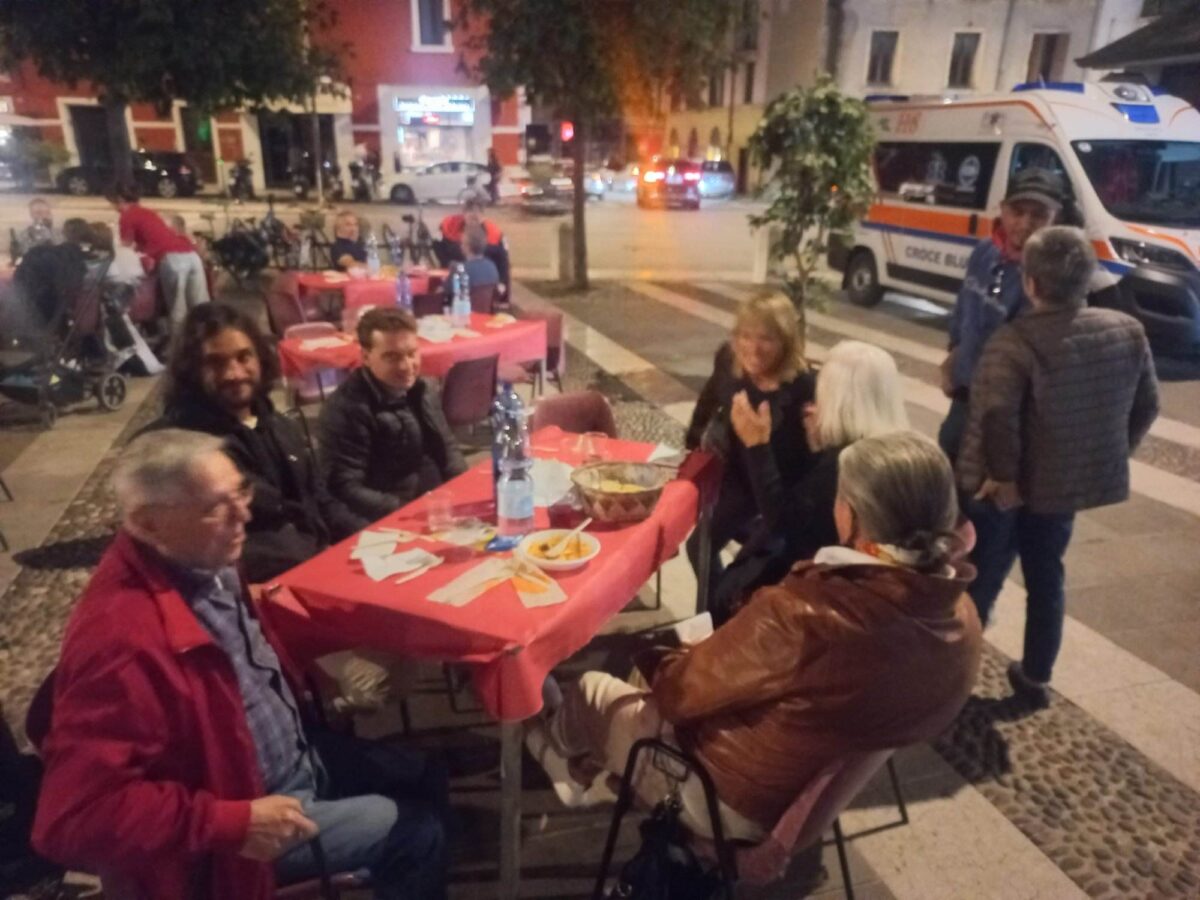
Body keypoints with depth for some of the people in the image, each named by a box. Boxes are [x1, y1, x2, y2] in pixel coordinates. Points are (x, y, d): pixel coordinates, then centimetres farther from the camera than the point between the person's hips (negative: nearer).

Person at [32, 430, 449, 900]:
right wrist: (234, 824, -29)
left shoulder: (202, 564, -7)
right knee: (415, 830, -4)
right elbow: (76, 816, -32)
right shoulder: (120, 639, -35)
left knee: (427, 778, 16)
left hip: (300, 753, 8)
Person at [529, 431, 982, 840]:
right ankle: (583, 766, 42)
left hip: (738, 804, -6)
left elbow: (681, 690, -21)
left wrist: (653, 660, 2)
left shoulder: (805, 614, -36)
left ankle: (557, 750, 50)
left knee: (591, 689, 16)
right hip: (827, 793, 7)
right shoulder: (962, 617, -13)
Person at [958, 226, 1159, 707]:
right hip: (1069, 482, 5)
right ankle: (1036, 677, 37)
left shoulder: (1015, 342, -24)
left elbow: (995, 415, -37)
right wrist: (1106, 455, 16)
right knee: (1046, 578, 23)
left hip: (1005, 488, -5)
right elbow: (1146, 407, 6)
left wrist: (1003, 473, -24)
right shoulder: (1128, 331, -3)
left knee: (979, 581, 12)